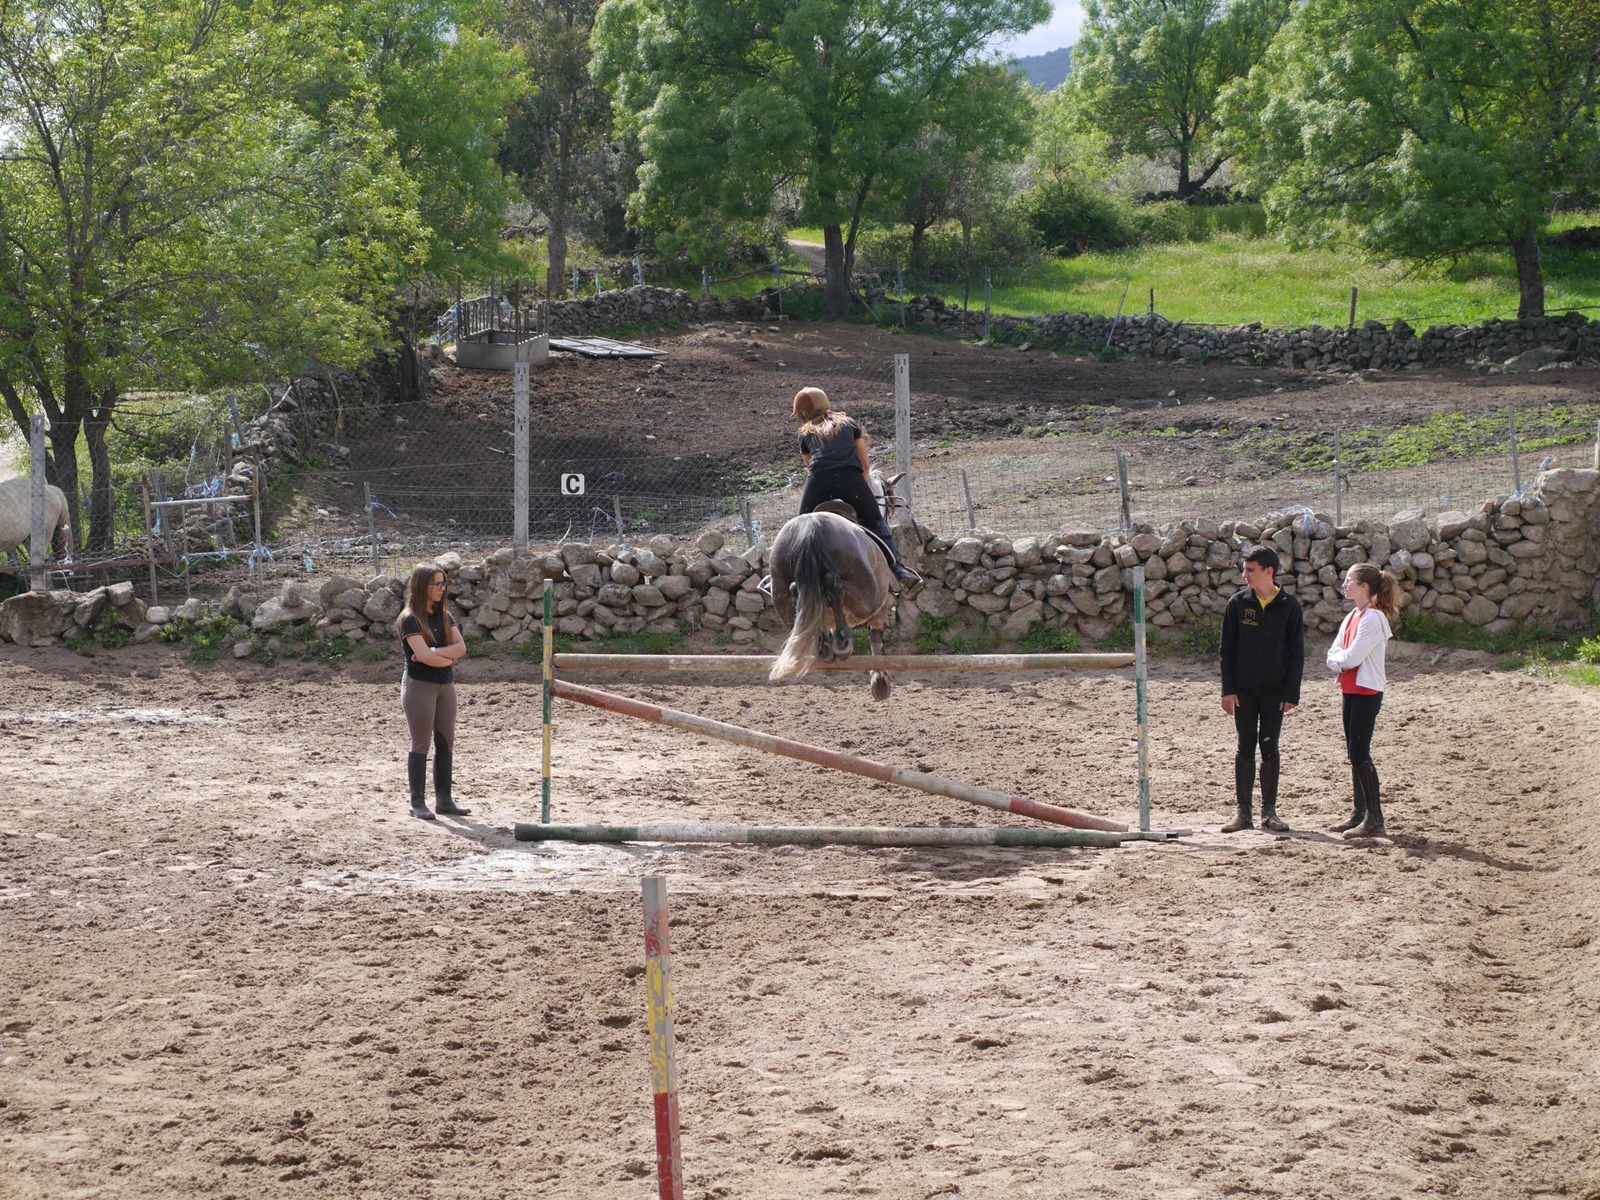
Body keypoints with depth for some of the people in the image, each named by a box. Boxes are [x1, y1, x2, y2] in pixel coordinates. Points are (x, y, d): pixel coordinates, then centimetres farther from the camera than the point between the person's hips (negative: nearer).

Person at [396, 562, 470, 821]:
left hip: (445, 684, 7)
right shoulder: (410, 619, -10)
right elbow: (423, 655, -20)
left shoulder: (444, 616, 11)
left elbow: (461, 648, -1)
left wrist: (434, 653, -15)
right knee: (421, 745, -3)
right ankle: (418, 803, 2)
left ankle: (444, 800, 13)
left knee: (446, 744, 7)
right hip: (419, 685, -7)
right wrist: (449, 659, -5)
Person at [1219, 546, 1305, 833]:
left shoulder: (1289, 606, -2)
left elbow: (1296, 653, 0)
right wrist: (1228, 690, -4)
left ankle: (1269, 811, 9)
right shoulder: (1238, 603, 1)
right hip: (1244, 690, 1)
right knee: (1245, 748, 4)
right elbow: (1227, 648, 2)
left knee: (1269, 748, 2)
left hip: (1275, 690, -1)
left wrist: (1292, 694, -6)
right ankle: (1243, 811, 7)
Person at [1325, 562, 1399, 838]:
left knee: (1360, 754, -11)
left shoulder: (1373, 619, -16)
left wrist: (1339, 657, -1)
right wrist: (1342, 660, -10)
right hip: (1350, 690, 9)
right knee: (1355, 753, 13)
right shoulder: (1352, 617, 13)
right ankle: (1360, 813, 21)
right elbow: (1333, 657, 10)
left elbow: (1351, 657, -21)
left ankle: (1374, 819, -10)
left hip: (1366, 693, -9)